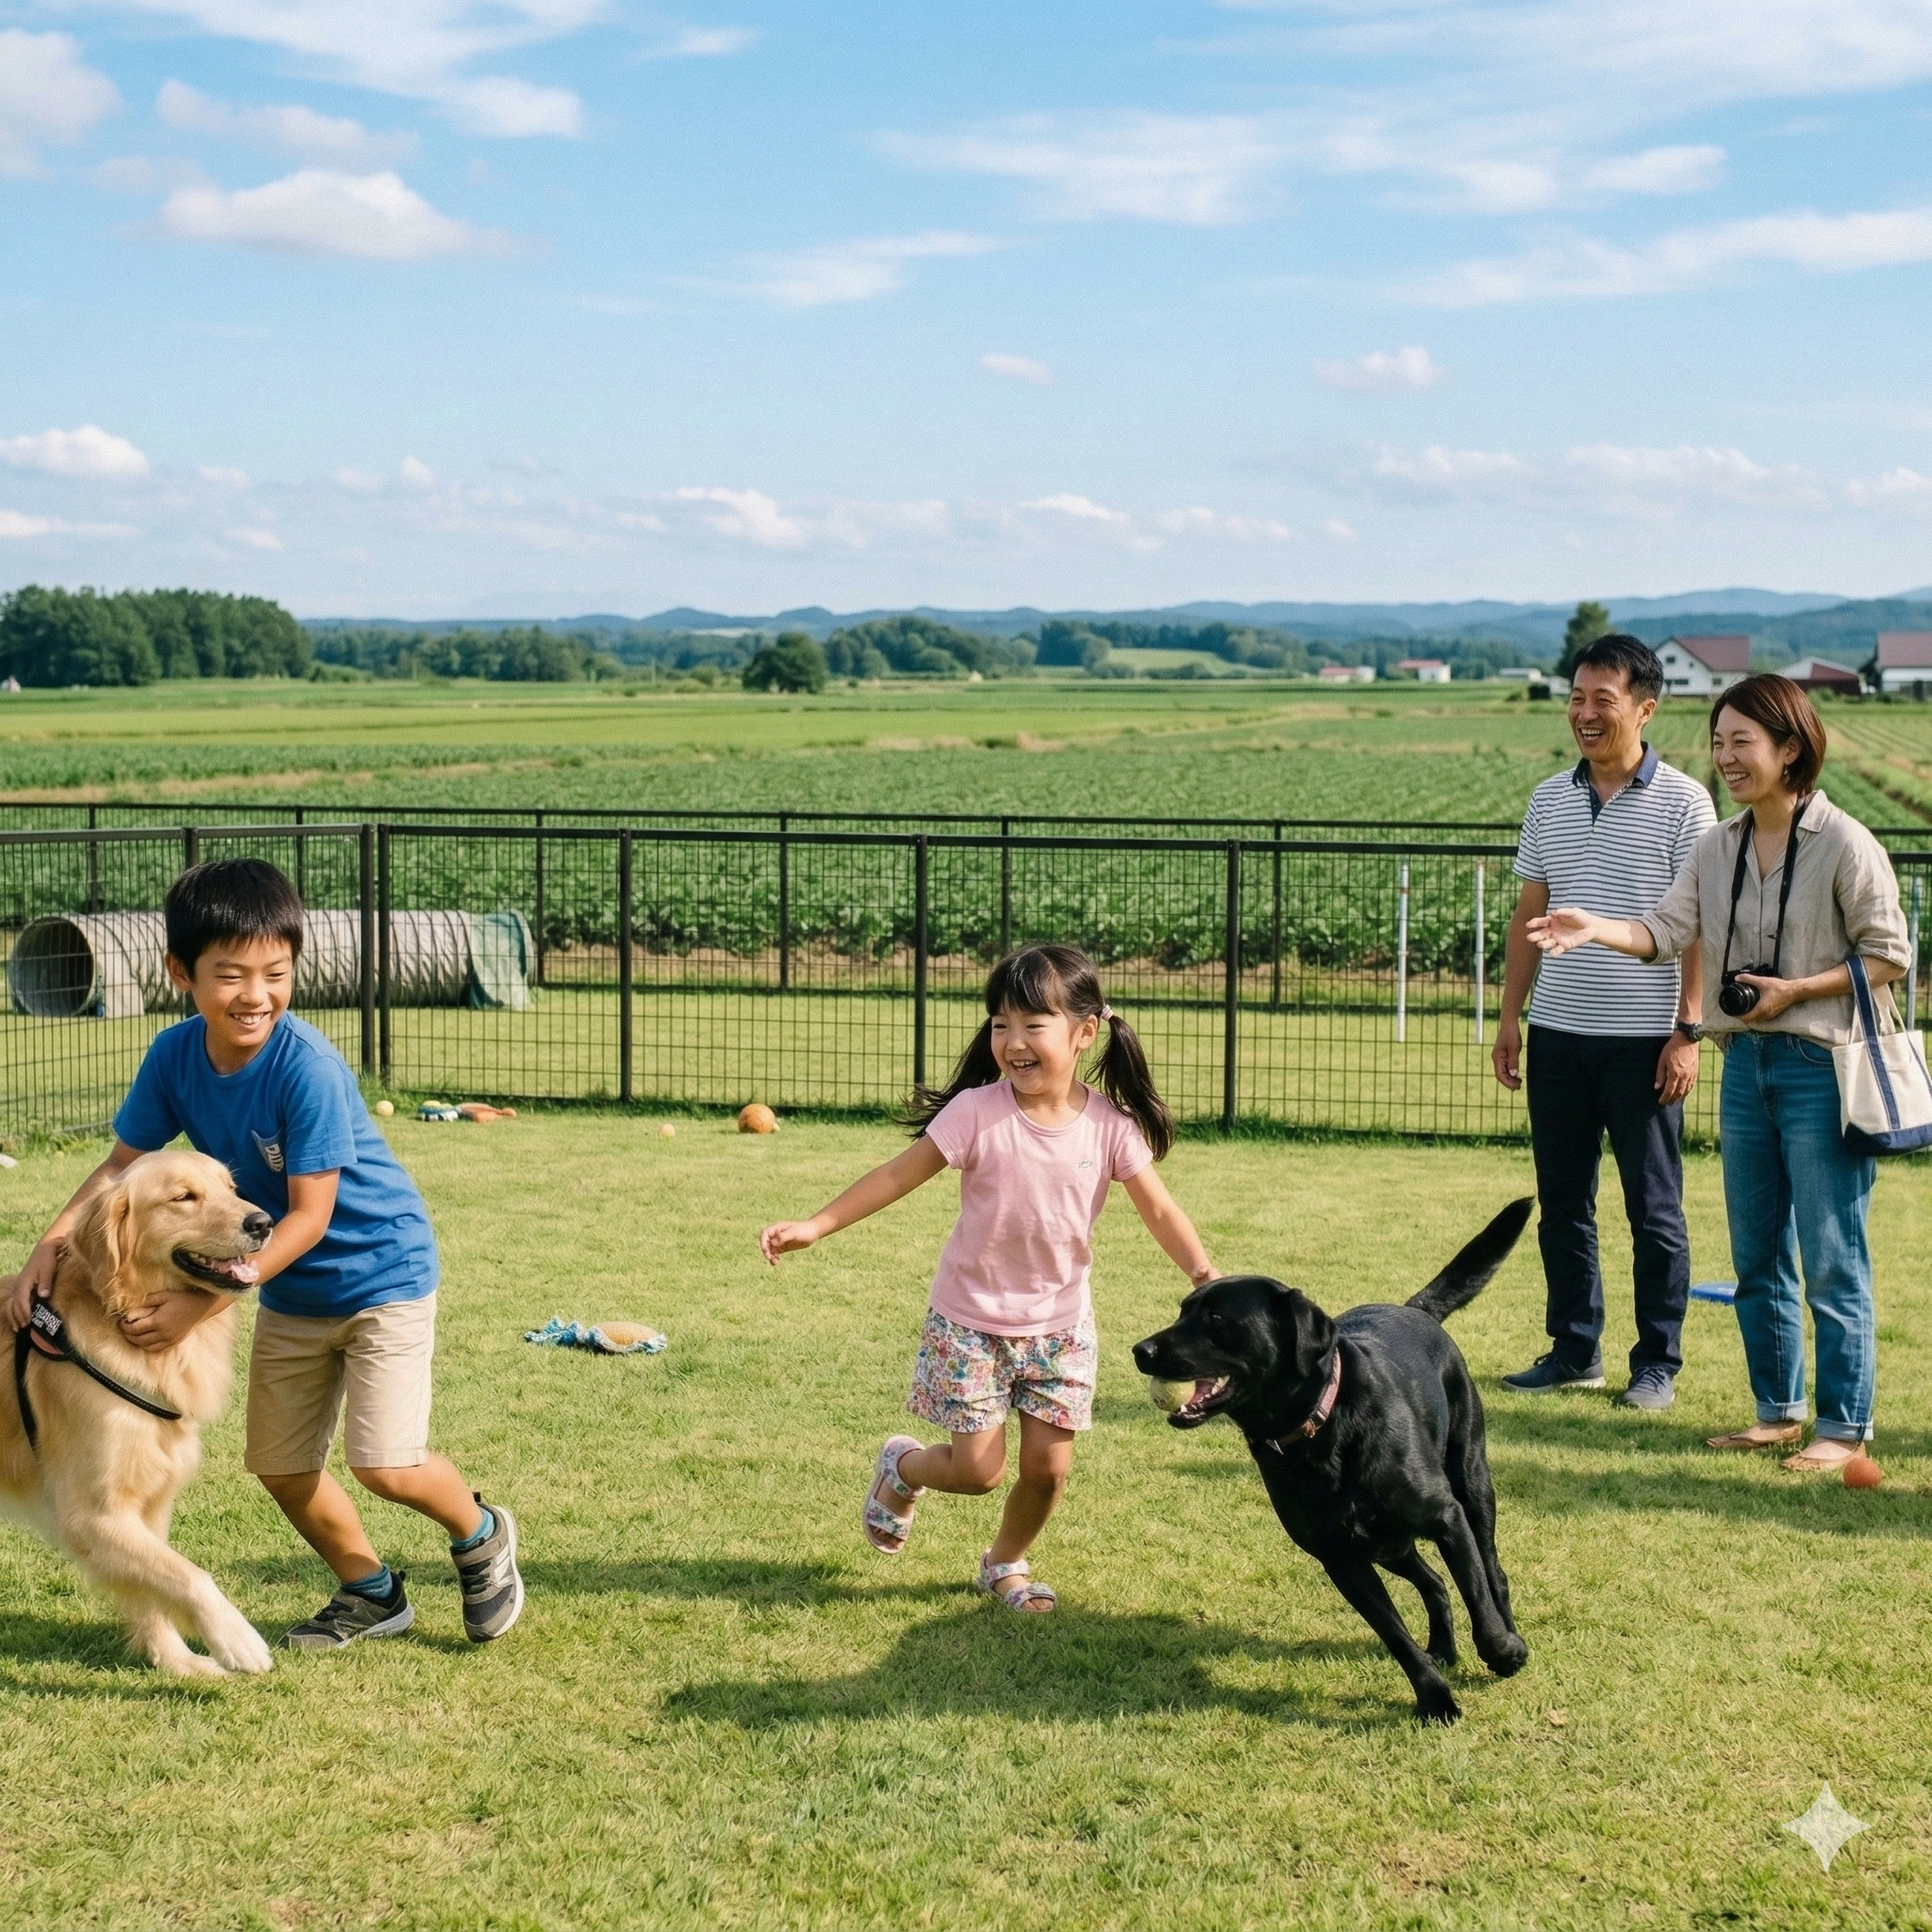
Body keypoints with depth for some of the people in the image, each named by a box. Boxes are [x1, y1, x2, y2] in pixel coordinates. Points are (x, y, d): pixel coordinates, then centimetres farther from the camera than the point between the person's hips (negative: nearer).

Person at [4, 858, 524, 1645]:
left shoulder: (307, 1066, -29)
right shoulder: (174, 1055, -12)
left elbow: (309, 1216, -27)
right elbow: (122, 1165, -2)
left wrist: (201, 1302, -29)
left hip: (380, 1273, -7)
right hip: (291, 1288, 7)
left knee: (384, 1464, -13)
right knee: (278, 1463, 11)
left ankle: (482, 1536, 18)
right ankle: (371, 1594, 32)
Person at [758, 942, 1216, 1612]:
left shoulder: (1111, 1126, -10)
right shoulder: (977, 1111, -17)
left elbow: (1160, 1211, -9)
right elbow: (899, 1175, -12)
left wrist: (1205, 1274, -26)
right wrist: (815, 1226, -17)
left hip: (1060, 1324, 2)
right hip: (971, 1321, -2)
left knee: (1048, 1467, 3)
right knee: (979, 1470, -3)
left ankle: (1006, 1562, 34)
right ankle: (902, 1466, 32)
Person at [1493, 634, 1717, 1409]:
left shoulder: (1683, 802, -4)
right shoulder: (1548, 800, 10)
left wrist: (1687, 1032, -11)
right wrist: (1510, 1017, 9)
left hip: (1642, 1037, -5)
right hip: (1558, 1033, 5)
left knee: (1654, 1209, 3)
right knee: (1561, 1203, 10)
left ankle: (1657, 1363, 12)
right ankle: (1573, 1348, 22)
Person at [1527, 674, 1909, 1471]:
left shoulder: (1844, 844, -11)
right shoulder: (1717, 848, 7)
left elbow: (1891, 955, -8)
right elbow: (1667, 929, -2)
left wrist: (1797, 989, -17)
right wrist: (1595, 929, -19)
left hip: (1823, 1068, -7)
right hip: (1746, 1064, 7)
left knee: (1832, 1263, -1)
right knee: (1755, 1259, 14)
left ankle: (1844, 1428, 9)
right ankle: (1778, 1411, 26)